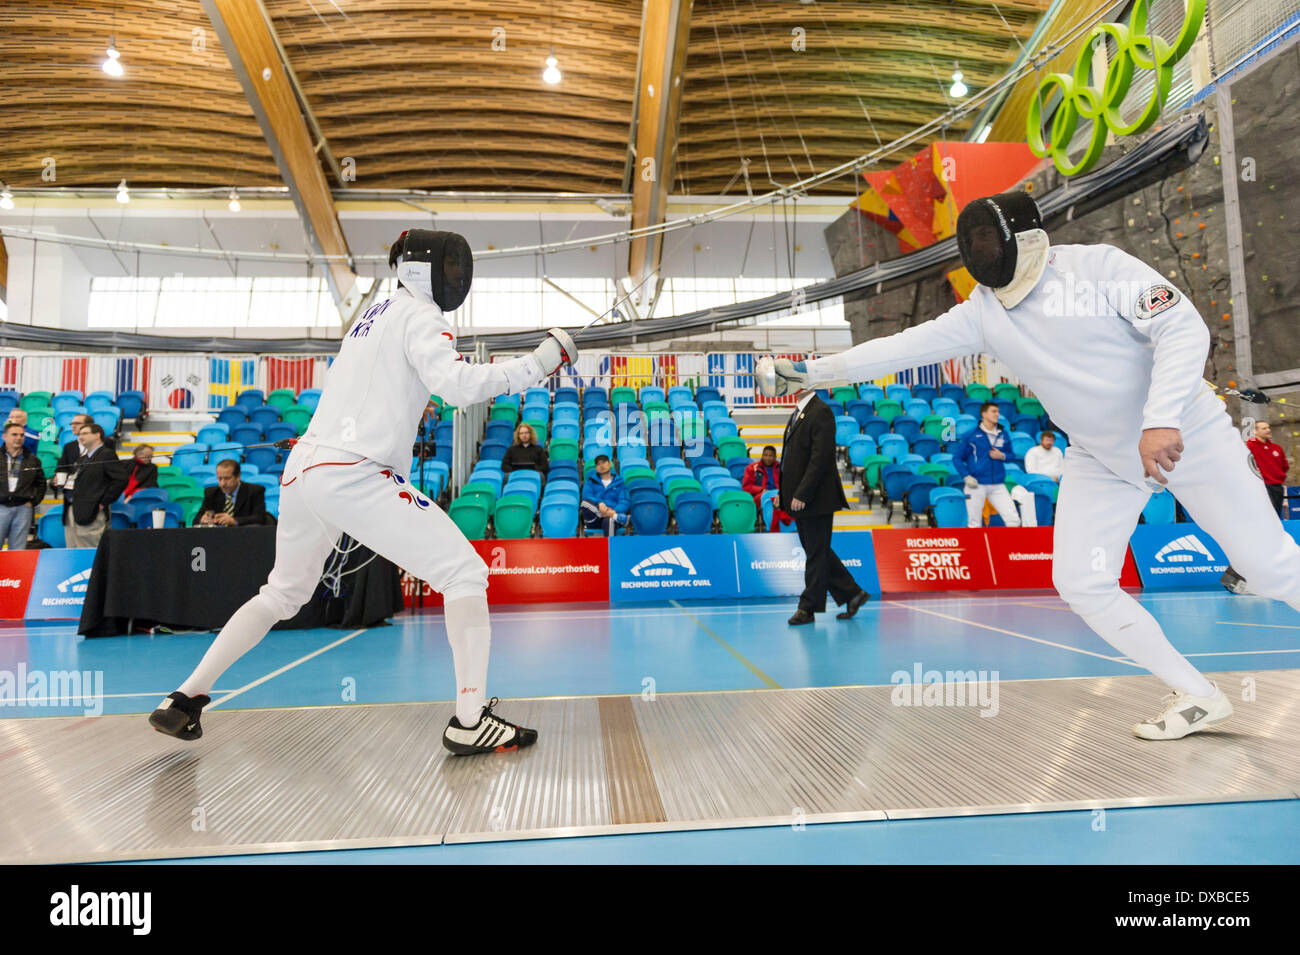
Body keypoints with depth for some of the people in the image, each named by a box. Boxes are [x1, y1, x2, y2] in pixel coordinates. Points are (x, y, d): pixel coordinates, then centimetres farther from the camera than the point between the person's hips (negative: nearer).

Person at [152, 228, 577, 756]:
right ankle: (471, 721, -11)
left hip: (302, 471, 9)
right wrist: (535, 365, -16)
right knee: (466, 574, -6)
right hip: (353, 475, -9)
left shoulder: (376, 313, 22)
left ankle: (183, 700, 32)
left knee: (281, 595, 28)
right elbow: (454, 384, -21)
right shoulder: (420, 315, -4)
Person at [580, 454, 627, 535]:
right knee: (585, 503, -33)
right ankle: (618, 517, -33)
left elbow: (624, 502, 4)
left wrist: (615, 511, -19)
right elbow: (586, 496, 0)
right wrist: (599, 503, -21)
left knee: (609, 521, -40)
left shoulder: (618, 483, 16)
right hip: (594, 518, 1)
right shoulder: (591, 481, 18)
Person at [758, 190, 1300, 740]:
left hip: (1186, 433, -4)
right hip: (1100, 459, 4)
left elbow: (1186, 329, -25)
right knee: (1079, 583, -6)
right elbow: (899, 349, -10)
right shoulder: (981, 313, -7)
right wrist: (805, 373, -14)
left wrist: (1162, 421, -39)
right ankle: (1196, 696, 12)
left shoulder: (1098, 265, -19)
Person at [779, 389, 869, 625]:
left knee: (816, 554, 1)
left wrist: (801, 495, -22)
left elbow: (820, 458, -20)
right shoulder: (797, 413, 16)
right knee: (818, 552, 15)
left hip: (816, 499, -10)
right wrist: (784, 493, 13)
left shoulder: (821, 412, -13)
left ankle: (808, 608, 8)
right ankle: (852, 593, 26)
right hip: (800, 499, 10)